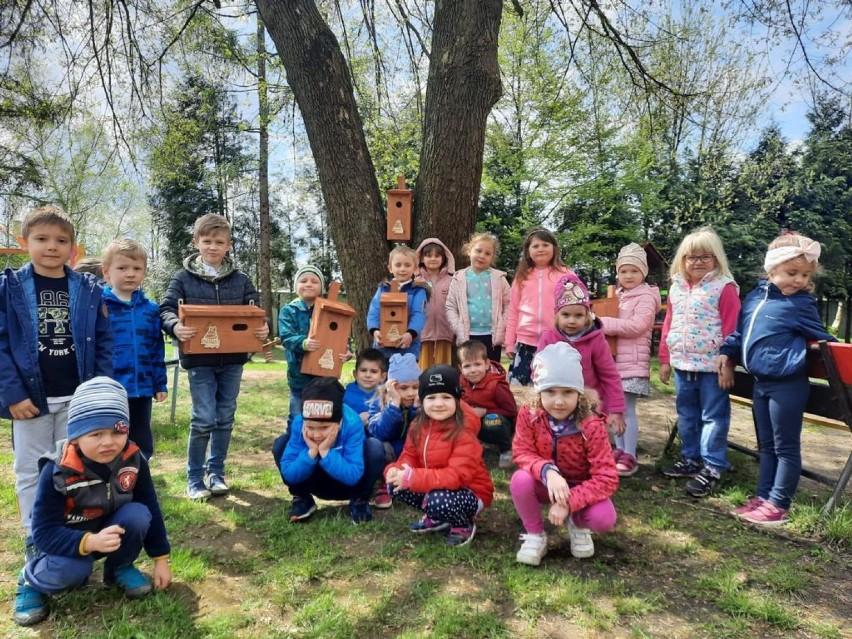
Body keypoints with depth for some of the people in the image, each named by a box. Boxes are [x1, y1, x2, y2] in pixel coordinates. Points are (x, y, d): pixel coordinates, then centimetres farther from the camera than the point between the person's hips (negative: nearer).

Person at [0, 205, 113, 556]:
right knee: (31, 472, 11)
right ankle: (36, 540, 26)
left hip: (78, 397, 1)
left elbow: (104, 343, 2)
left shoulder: (89, 289, 0)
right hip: (30, 398, -1)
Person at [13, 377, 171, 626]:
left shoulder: (133, 459, -20)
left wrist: (161, 559, -6)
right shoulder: (58, 471, -28)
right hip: (67, 542, -3)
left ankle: (120, 567, 2)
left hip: (111, 530, 3)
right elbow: (44, 533, -27)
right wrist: (90, 542, -45)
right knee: (72, 569, -34)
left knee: (137, 515, -28)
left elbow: (151, 508, -8)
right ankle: (30, 580, 3)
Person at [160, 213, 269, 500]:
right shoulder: (182, 278, 0)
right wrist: (175, 326, -30)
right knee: (203, 419, -3)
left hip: (233, 359, 3)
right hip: (199, 359, -3)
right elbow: (166, 310, -7)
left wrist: (263, 329, -18)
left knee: (225, 418, 11)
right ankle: (195, 479, 14)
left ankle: (216, 473, 27)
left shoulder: (241, 280, 6)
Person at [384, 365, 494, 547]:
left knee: (439, 501, -35)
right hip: (435, 488, 7)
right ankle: (436, 518, 13)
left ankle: (464, 526, 0)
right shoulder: (419, 426, -5)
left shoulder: (464, 432, -26)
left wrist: (413, 478, -38)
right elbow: (409, 457, 1)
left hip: (470, 493, -7)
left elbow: (457, 476, -33)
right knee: (397, 485, -9)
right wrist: (395, 470, -24)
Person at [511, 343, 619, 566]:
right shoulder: (528, 416, -21)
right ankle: (535, 534, -5)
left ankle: (578, 524, 9)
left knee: (604, 519, -30)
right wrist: (547, 471, -41)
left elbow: (607, 478, -27)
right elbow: (522, 453, -19)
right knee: (521, 479, -33)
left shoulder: (592, 426, -27)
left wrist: (569, 503, -36)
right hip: (545, 484, 1)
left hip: (580, 487, -1)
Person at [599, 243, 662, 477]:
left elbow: (637, 326, -19)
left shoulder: (646, 297, -6)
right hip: (613, 359, 8)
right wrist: (597, 321, 6)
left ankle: (629, 457, -2)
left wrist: (603, 323, -19)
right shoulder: (617, 295, 17)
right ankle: (619, 450, 20)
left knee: (627, 409, -8)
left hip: (632, 362, -7)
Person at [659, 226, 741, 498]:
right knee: (686, 414, 16)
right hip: (682, 364, 6)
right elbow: (668, 325, 12)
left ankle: (712, 467, 12)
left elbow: (731, 329, -11)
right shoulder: (676, 287, 9)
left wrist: (728, 363, -14)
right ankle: (691, 458, 30)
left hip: (712, 365, -6)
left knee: (713, 416, 3)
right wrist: (665, 359, 11)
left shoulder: (724, 287, -9)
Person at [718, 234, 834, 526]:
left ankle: (778, 505, 12)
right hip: (761, 382, 7)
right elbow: (741, 332, 19)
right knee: (766, 446, 16)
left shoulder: (802, 303, -8)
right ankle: (763, 497, 27)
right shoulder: (754, 296, 8)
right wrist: (727, 351, 10)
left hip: (787, 384, -7)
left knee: (786, 447, 4)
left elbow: (820, 338, -2)